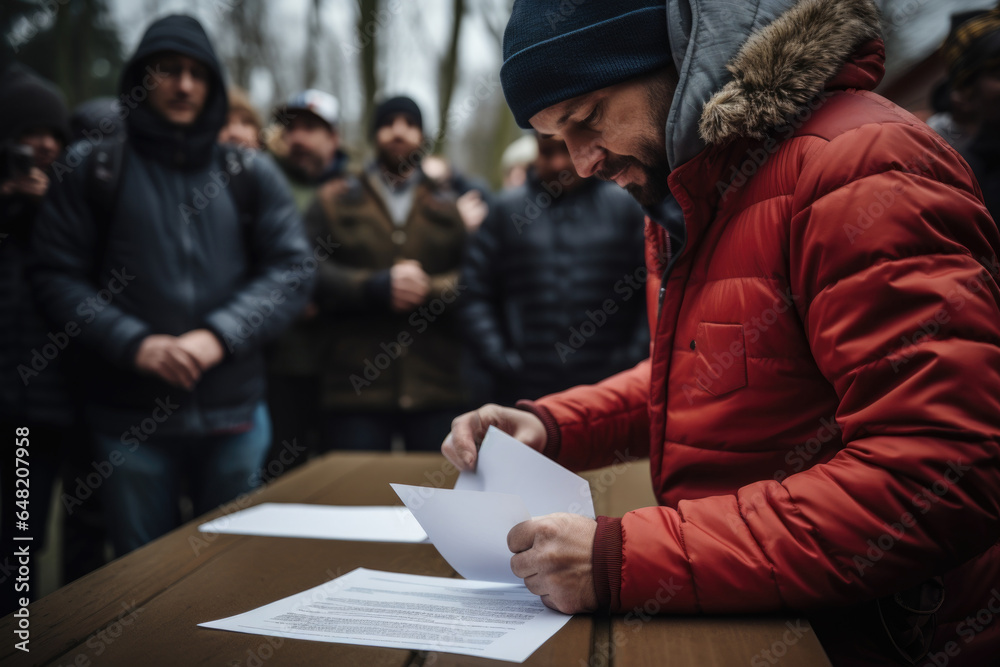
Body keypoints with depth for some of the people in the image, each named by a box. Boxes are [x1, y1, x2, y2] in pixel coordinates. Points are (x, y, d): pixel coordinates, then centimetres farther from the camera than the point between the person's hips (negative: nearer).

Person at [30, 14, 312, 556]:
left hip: (233, 412, 1)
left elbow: (290, 268, -1)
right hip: (129, 417, -1)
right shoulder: (96, 173, 1)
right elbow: (57, 277, -2)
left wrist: (219, 336, -14)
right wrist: (134, 343, -15)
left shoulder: (250, 175, 4)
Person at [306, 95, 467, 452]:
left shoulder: (448, 205, 15)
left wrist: (430, 289, -14)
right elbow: (310, 273, -3)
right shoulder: (335, 199, 12)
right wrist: (379, 286, -14)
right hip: (355, 388, -1)